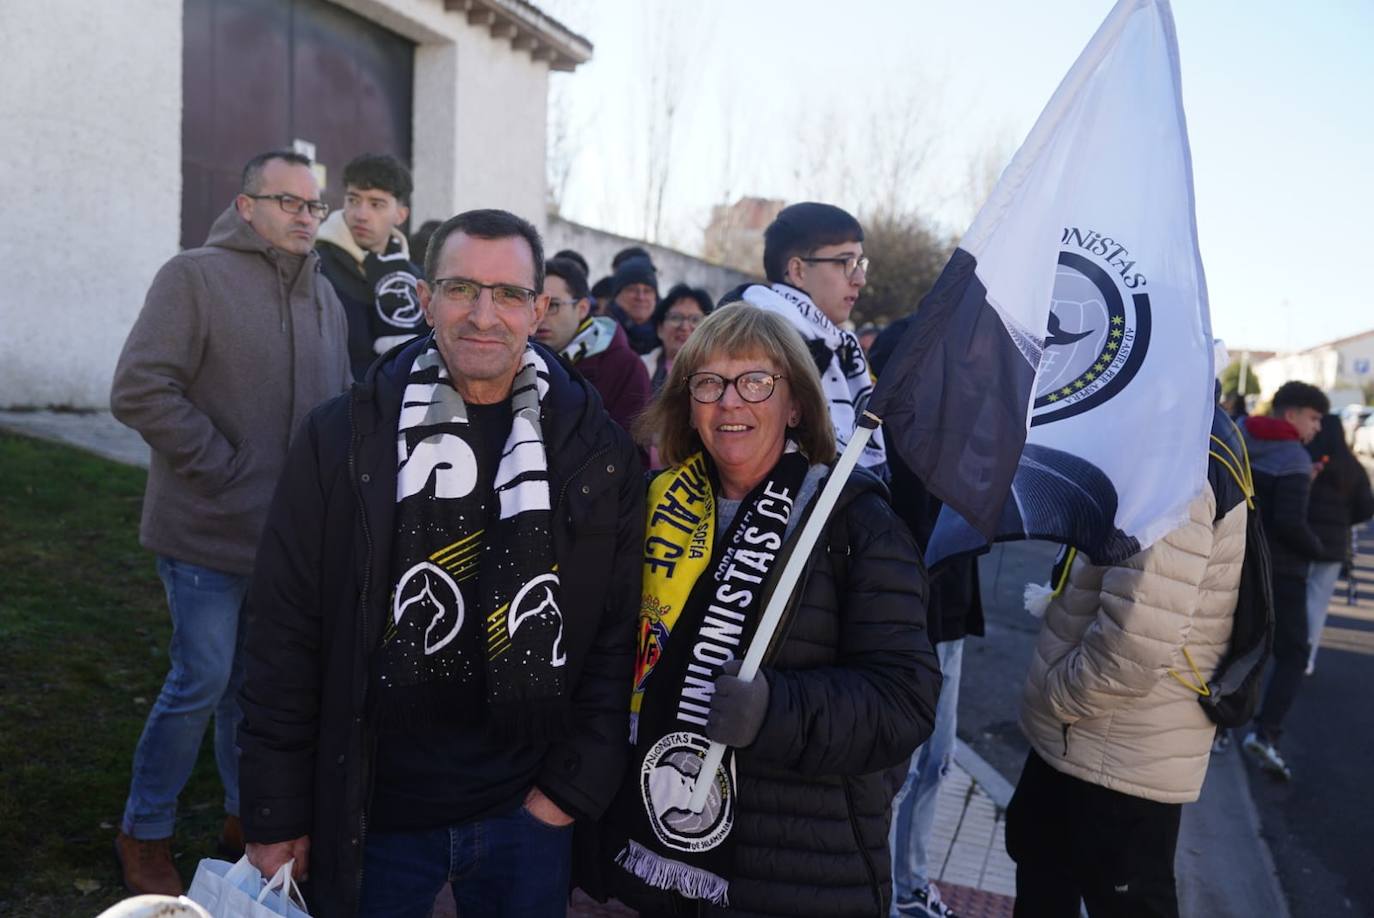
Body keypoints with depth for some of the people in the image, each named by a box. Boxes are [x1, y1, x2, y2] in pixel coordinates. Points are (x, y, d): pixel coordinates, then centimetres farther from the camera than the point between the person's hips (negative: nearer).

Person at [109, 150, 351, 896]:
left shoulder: (324, 295, 11)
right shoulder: (195, 276, -9)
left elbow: (339, 399, 20)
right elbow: (140, 391, -16)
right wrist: (223, 466, -15)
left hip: (291, 531, 6)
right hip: (211, 528, -6)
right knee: (203, 681, 1)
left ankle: (249, 815, 33)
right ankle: (144, 833, 22)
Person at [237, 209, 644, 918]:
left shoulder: (597, 449, -4)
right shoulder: (343, 436, -7)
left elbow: (619, 633, -1)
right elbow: (284, 634, -4)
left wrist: (578, 781, -4)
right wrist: (275, 815, -3)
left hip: (530, 813, 1)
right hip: (369, 814, 0)